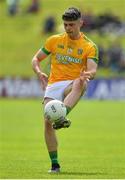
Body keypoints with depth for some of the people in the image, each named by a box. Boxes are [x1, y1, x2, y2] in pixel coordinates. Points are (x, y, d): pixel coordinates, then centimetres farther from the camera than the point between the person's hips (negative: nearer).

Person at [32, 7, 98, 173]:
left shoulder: (89, 46, 4)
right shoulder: (54, 40, 10)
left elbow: (93, 70, -9)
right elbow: (36, 59, 15)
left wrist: (87, 74, -34)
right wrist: (39, 73, -7)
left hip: (72, 85, -2)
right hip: (53, 85, 2)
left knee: (80, 83, -39)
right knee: (48, 122, -17)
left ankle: (62, 118, -56)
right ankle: (54, 164, -7)